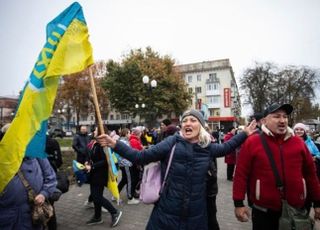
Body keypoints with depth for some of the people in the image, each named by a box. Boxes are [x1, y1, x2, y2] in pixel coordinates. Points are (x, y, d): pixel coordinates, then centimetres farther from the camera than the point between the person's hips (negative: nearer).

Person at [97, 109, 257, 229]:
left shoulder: (207, 148, 0)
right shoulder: (172, 142, -11)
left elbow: (225, 148, 20)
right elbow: (141, 157, -13)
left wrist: (245, 134, 19)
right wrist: (114, 145, -21)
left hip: (195, 216, 3)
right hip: (167, 214, -3)